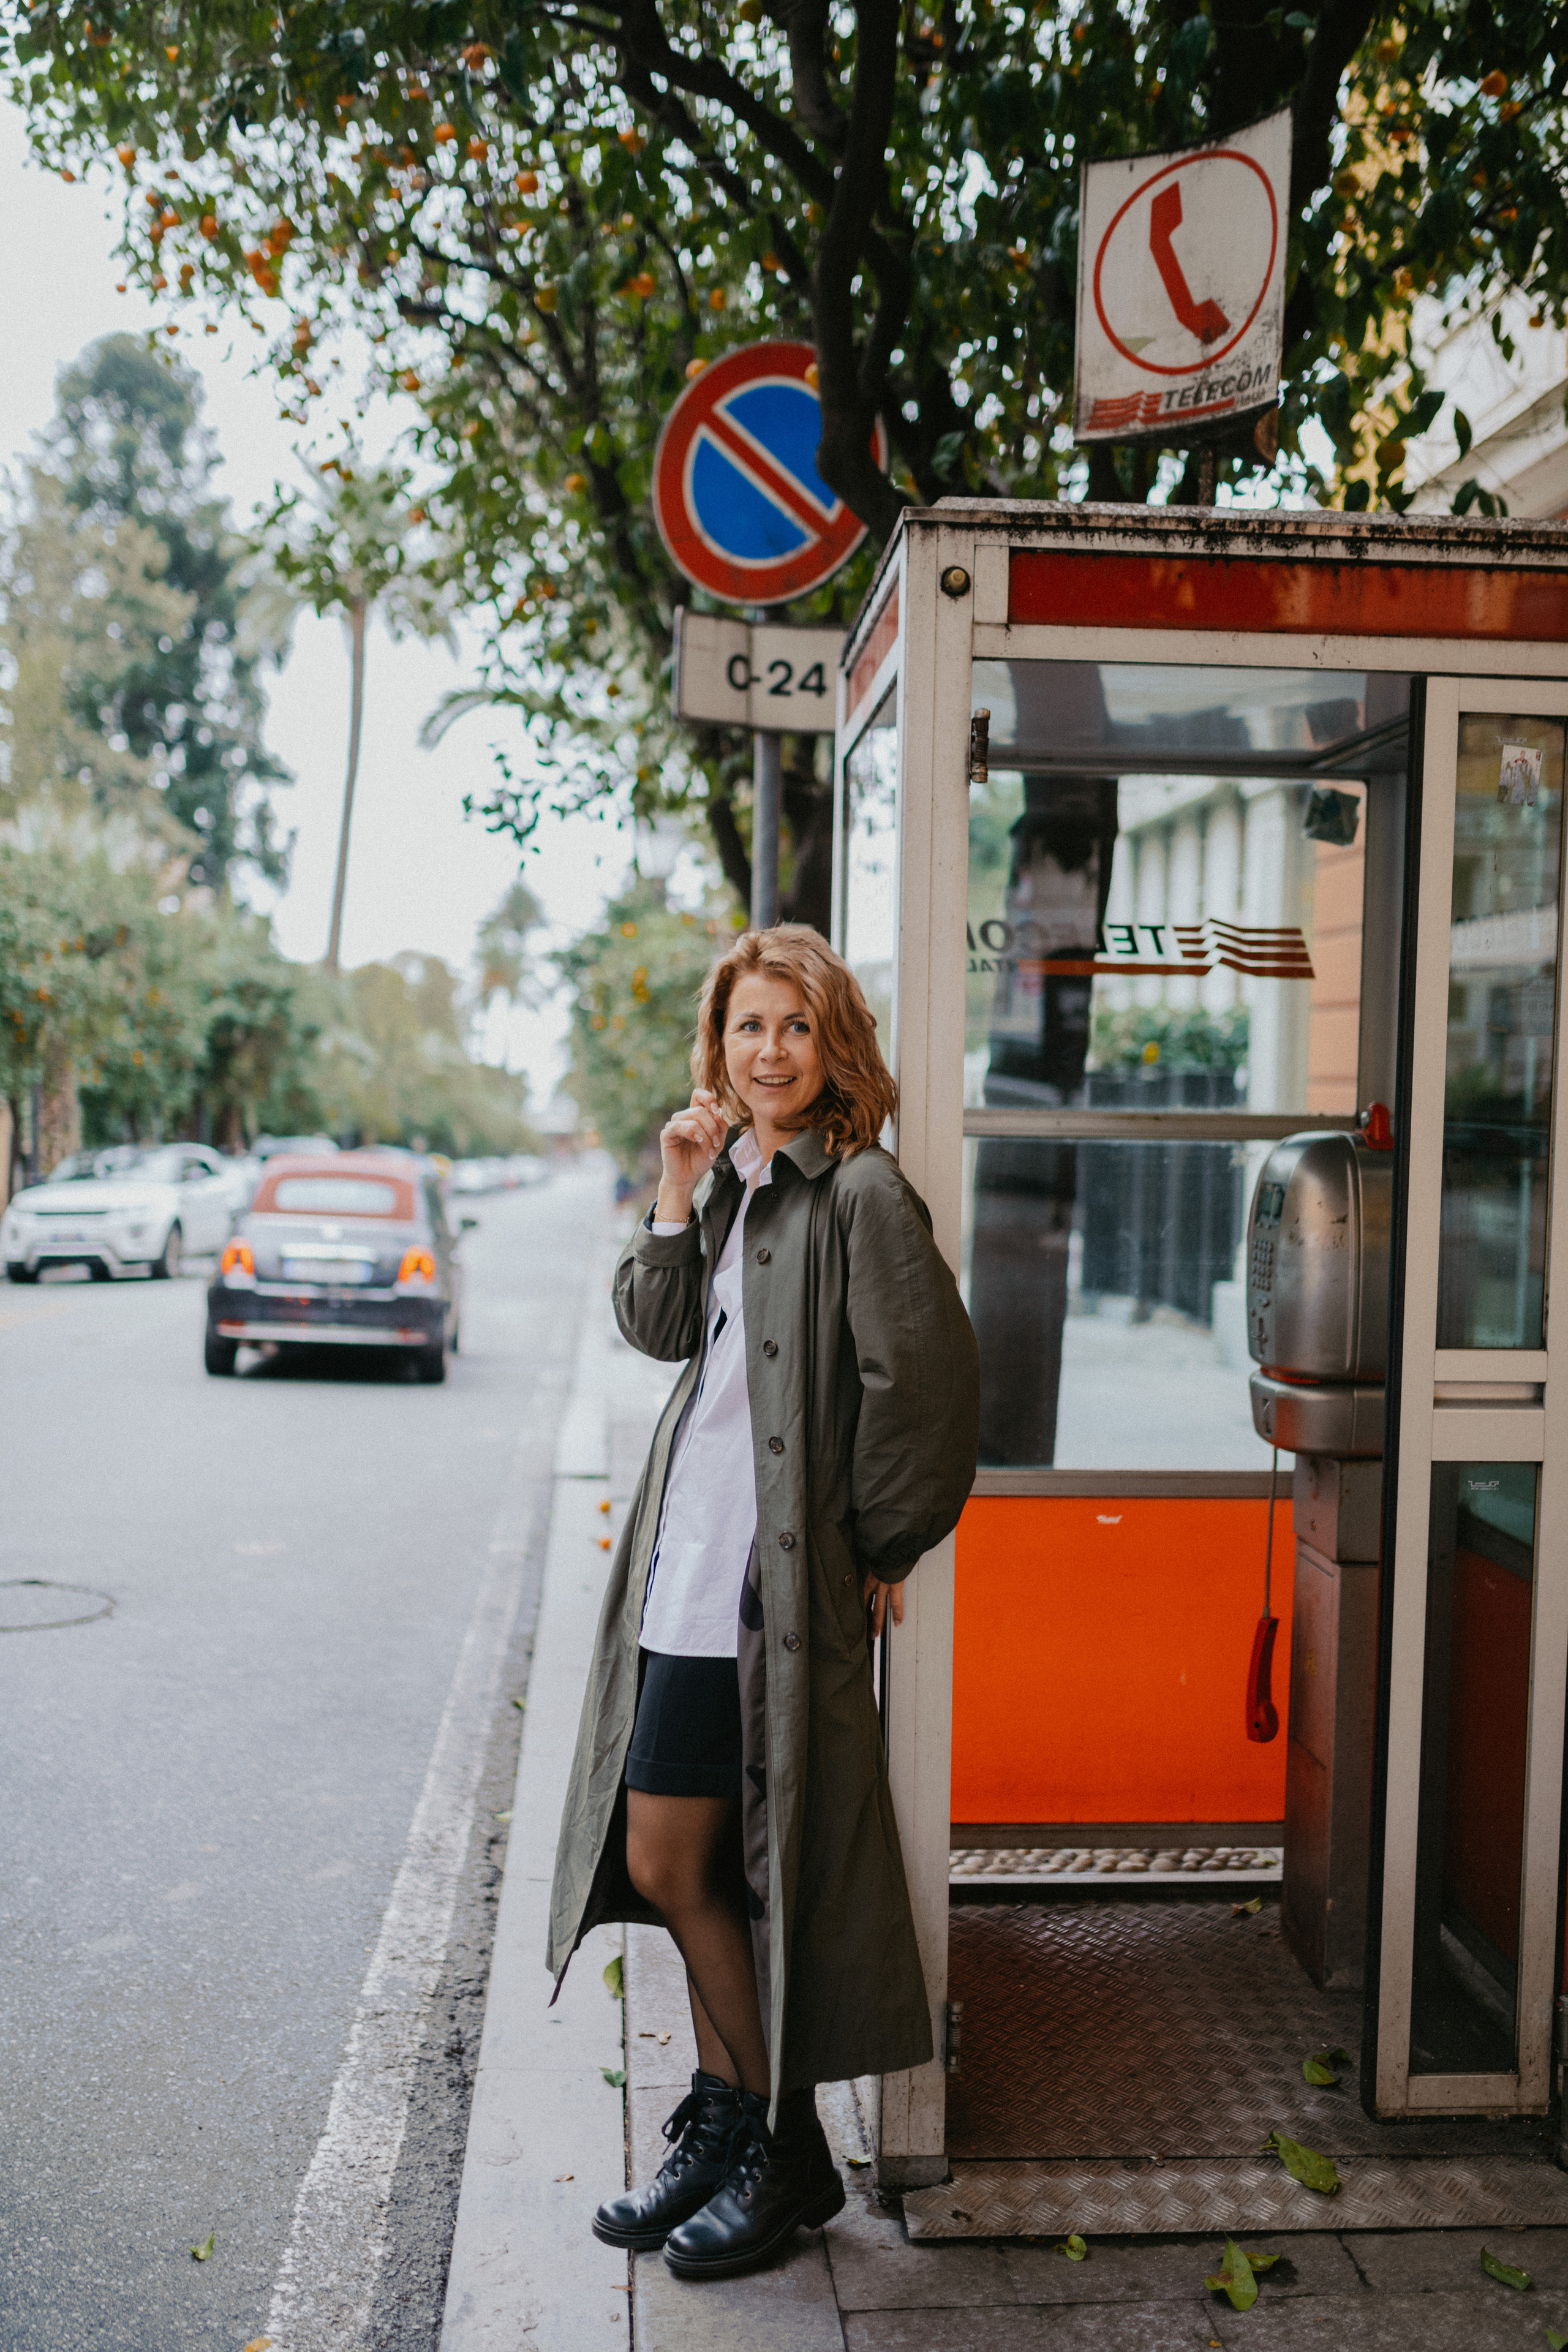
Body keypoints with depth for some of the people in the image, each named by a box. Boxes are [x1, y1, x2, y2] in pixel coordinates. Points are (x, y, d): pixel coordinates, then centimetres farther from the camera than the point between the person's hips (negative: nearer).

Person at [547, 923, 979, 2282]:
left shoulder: (859, 1192, -15)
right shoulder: (736, 1180, 11)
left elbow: (927, 1380, -19)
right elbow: (661, 1331, 10)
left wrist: (880, 1547, -10)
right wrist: (678, 1196, -3)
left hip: (762, 1584, -8)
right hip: (691, 1564, 9)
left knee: (670, 1863, -1)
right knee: (694, 1865, 16)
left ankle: (785, 2153, 18)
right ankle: (724, 2128, 32)